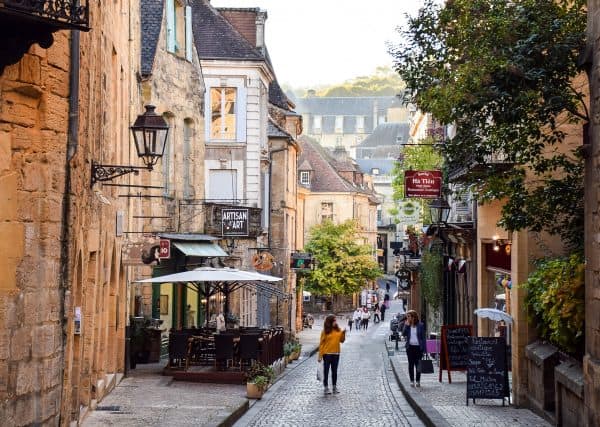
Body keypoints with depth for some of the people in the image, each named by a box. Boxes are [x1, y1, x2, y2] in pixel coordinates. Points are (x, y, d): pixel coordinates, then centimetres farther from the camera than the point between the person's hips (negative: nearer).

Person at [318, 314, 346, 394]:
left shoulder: (338, 330, 4)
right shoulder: (325, 331, -7)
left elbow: (342, 340, 9)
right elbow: (321, 343, -7)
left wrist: (343, 334, -11)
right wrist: (320, 355, -10)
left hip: (336, 353, 4)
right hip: (327, 354, -4)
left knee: (334, 371, 12)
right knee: (326, 371, 3)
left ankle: (335, 387, 21)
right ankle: (326, 387, 8)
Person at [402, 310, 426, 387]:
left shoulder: (420, 325, -2)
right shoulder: (407, 325, 5)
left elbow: (423, 337, -1)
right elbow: (404, 334, -6)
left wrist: (424, 349, -6)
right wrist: (407, 325, -14)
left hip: (418, 347, -2)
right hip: (410, 347, 2)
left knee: (418, 364, 0)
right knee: (411, 364, 4)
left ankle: (418, 381, 9)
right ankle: (412, 381, 10)